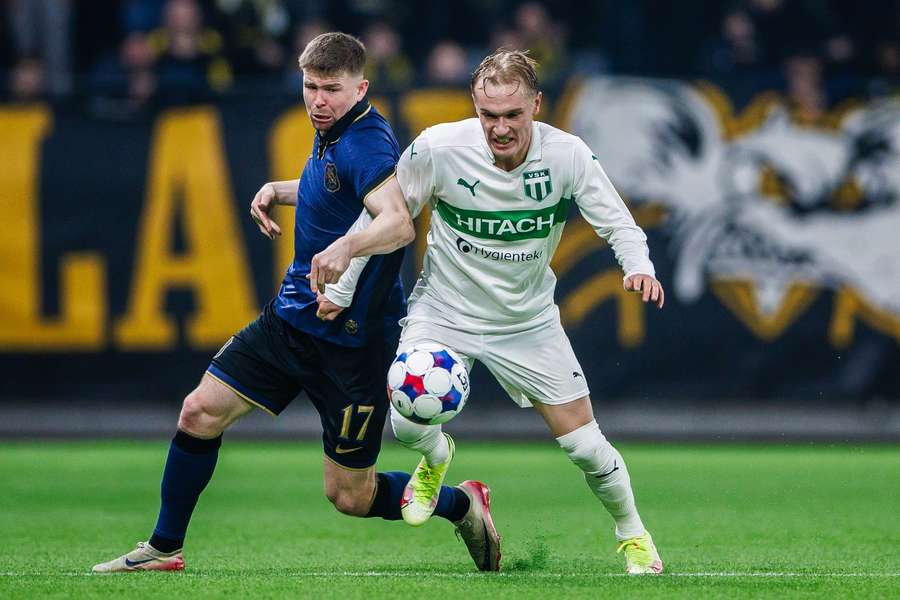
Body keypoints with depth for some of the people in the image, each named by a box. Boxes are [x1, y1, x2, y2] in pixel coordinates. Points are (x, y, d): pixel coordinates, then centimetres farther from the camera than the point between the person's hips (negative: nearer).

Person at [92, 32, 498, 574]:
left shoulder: (365, 143, -21)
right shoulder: (333, 135, 8)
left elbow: (399, 224, -39)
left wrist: (343, 247, -56)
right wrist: (279, 190, 14)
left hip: (353, 340, -8)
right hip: (293, 316, 8)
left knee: (350, 497, -1)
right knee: (201, 412, 1)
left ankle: (460, 503, 24)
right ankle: (164, 548, 16)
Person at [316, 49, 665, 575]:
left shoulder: (567, 155, -19)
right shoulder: (438, 148, -22)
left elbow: (617, 221, -10)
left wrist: (640, 266, -31)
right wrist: (341, 289, -5)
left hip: (528, 321, 1)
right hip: (444, 310, -1)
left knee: (586, 445, -1)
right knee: (407, 422, -19)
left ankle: (632, 533, 28)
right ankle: (436, 459, 20)